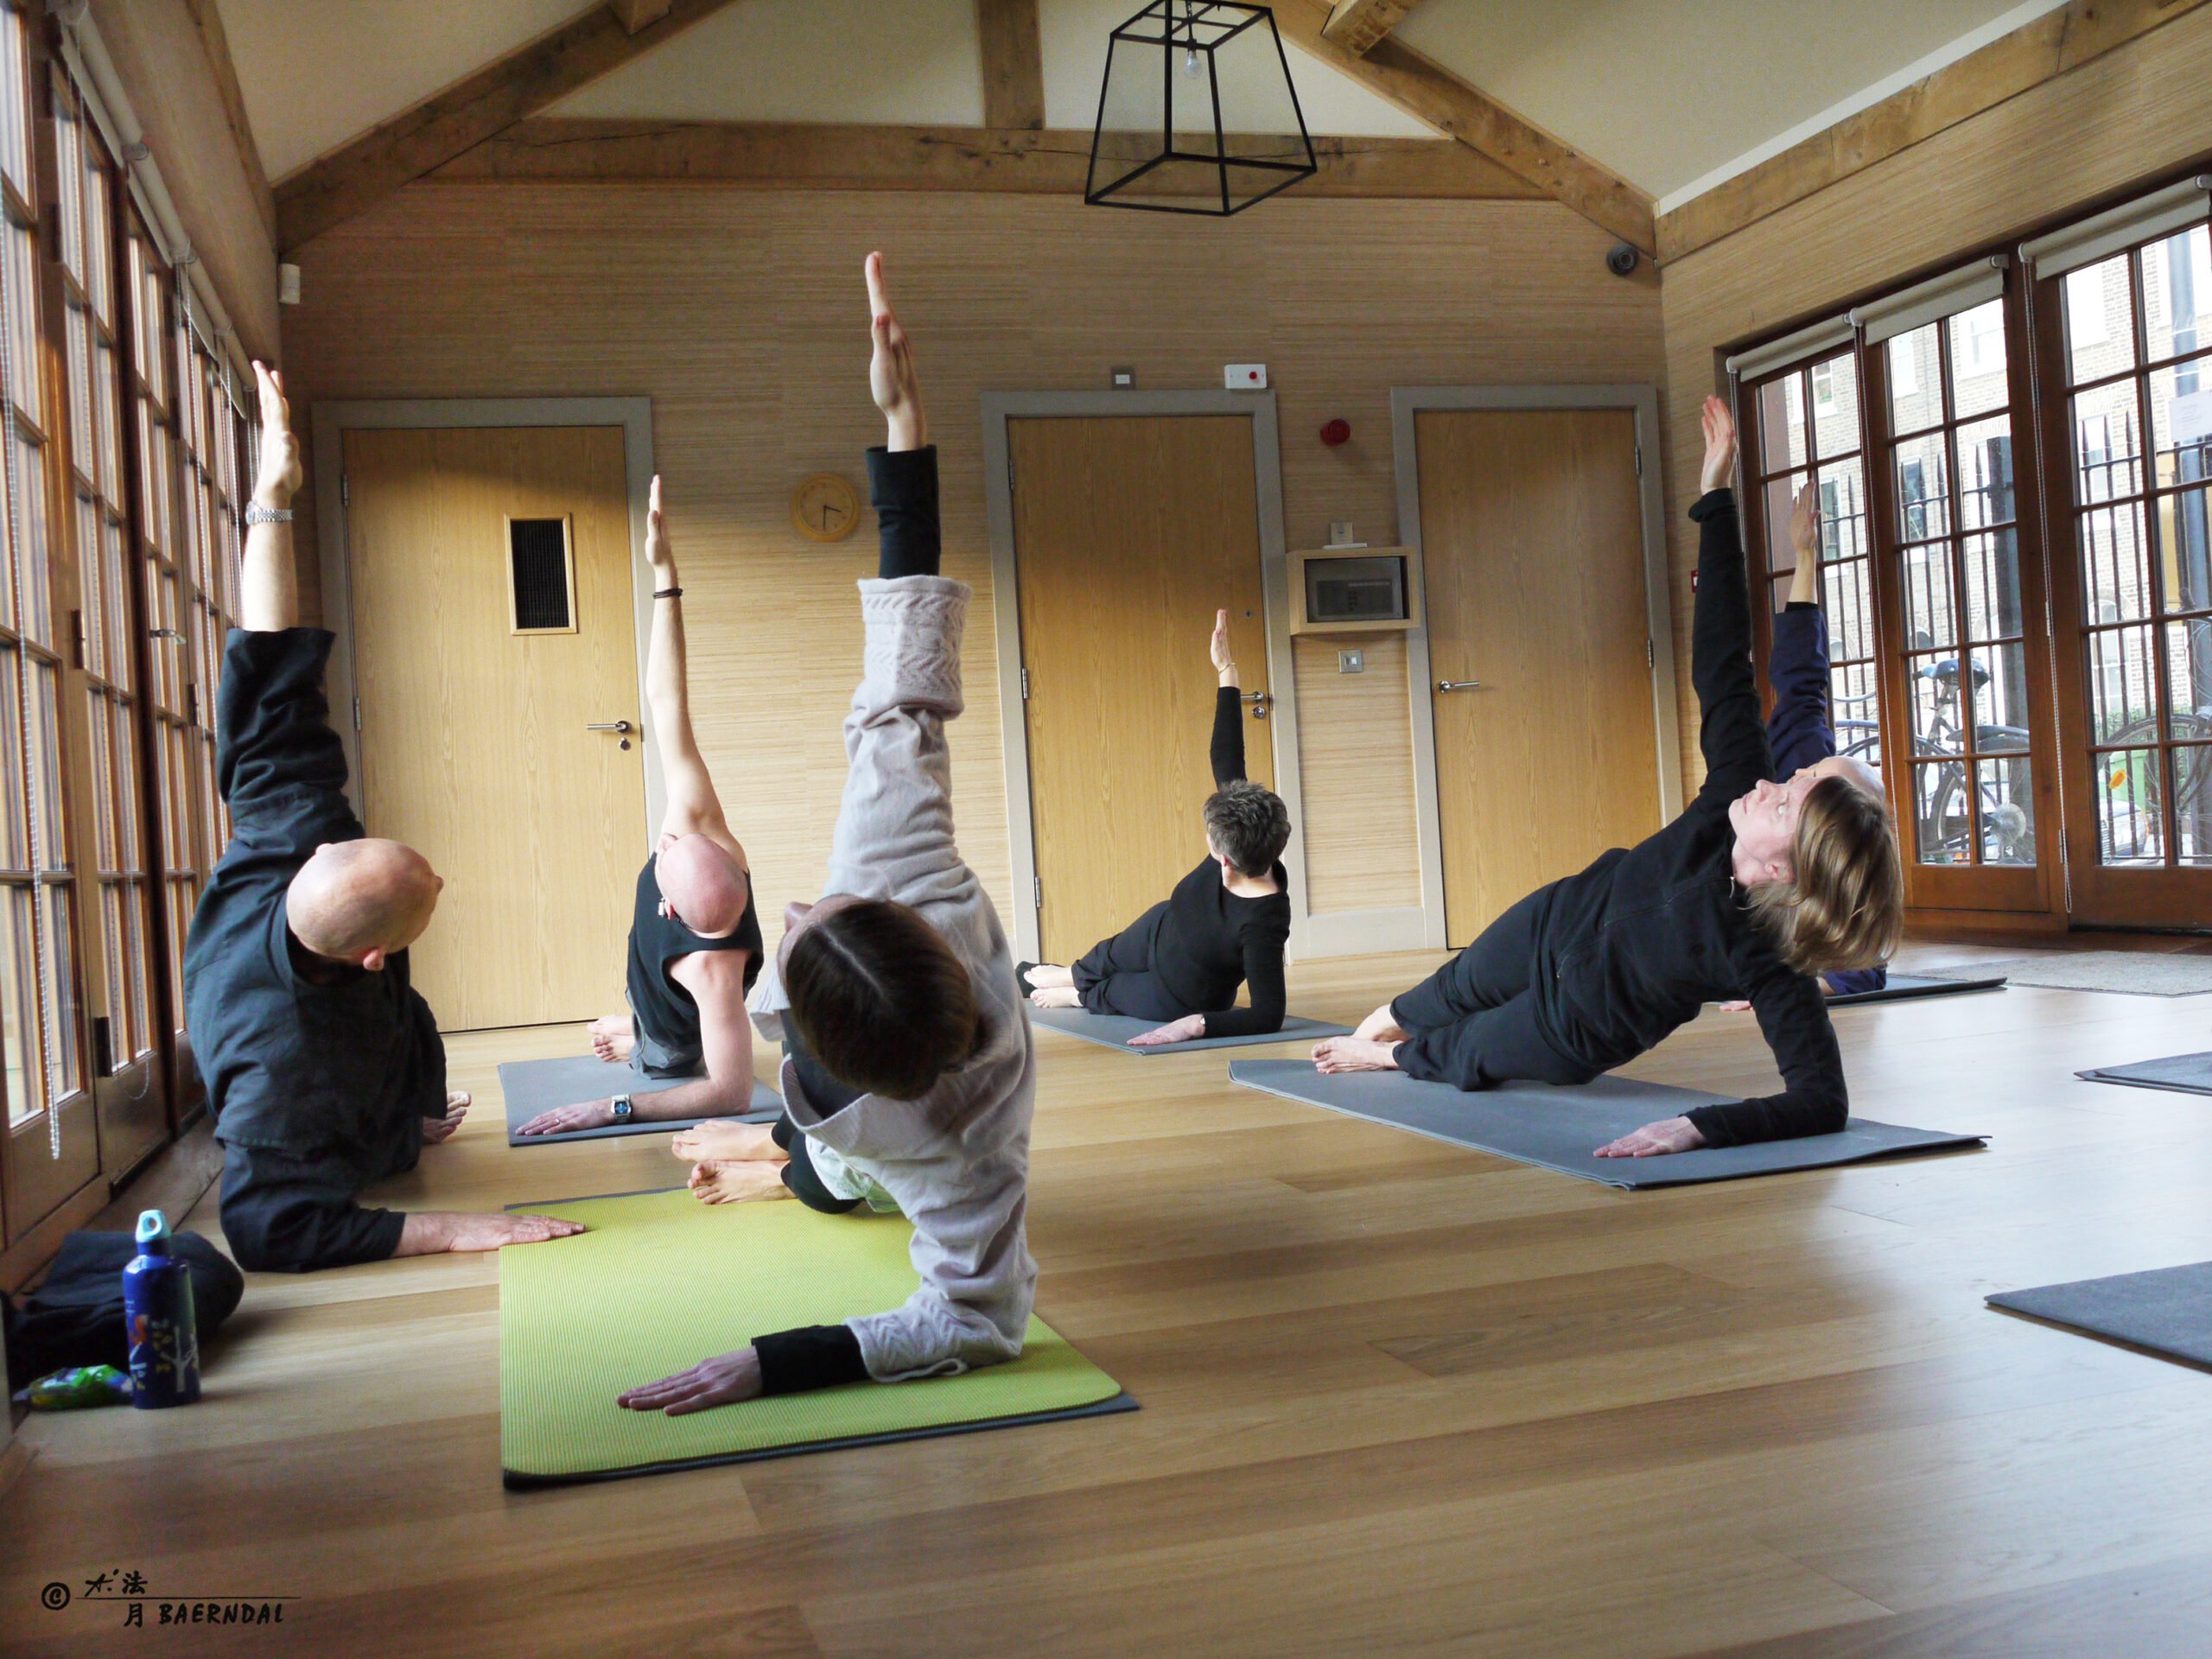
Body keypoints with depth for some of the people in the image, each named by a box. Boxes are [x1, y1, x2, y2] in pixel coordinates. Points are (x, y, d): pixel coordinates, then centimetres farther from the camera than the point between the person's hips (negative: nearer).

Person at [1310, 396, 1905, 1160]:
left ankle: (1385, 1055, 62)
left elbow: (1824, 1100, -48)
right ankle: (1364, 1041, 66)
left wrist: (1699, 1127, -59)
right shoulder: (1735, 796, -31)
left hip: (1574, 1032, -4)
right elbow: (1722, 667, -29)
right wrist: (1716, 492, -29)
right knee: (1445, 997, 33)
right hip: (1553, 924, 4)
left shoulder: (1764, 955, -44)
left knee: (1460, 1054, 26)